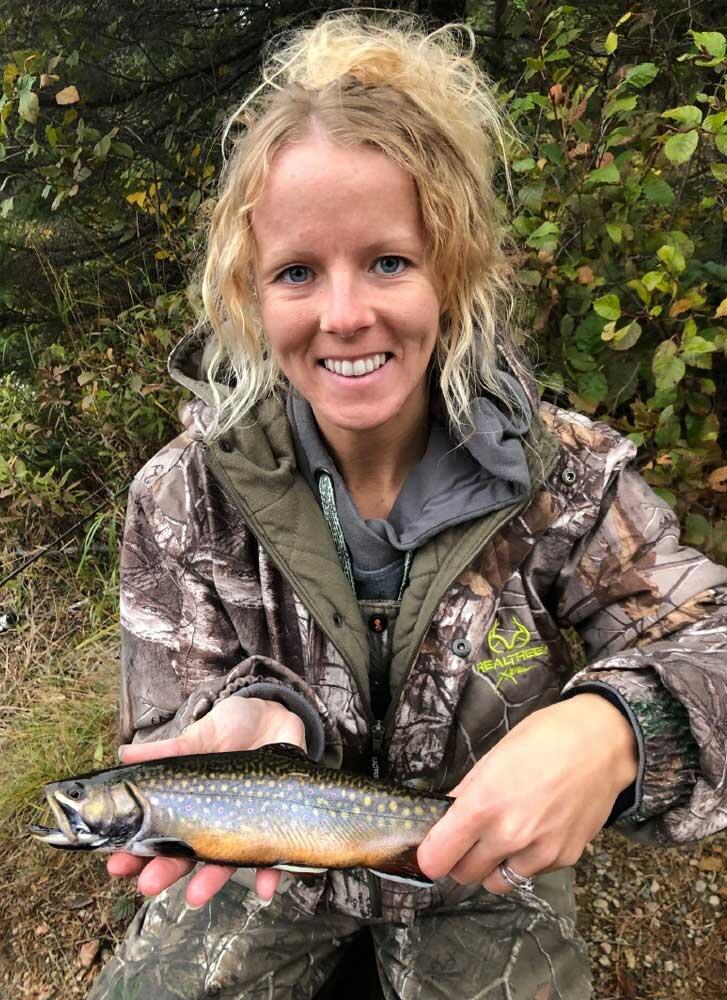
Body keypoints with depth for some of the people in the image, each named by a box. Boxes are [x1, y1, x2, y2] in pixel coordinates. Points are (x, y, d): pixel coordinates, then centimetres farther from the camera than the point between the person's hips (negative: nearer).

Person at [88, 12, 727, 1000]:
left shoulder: (561, 471, -19)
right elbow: (173, 733, -11)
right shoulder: (184, 498, -18)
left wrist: (610, 732, -41)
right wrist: (261, 721, -35)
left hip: (482, 879, 0)